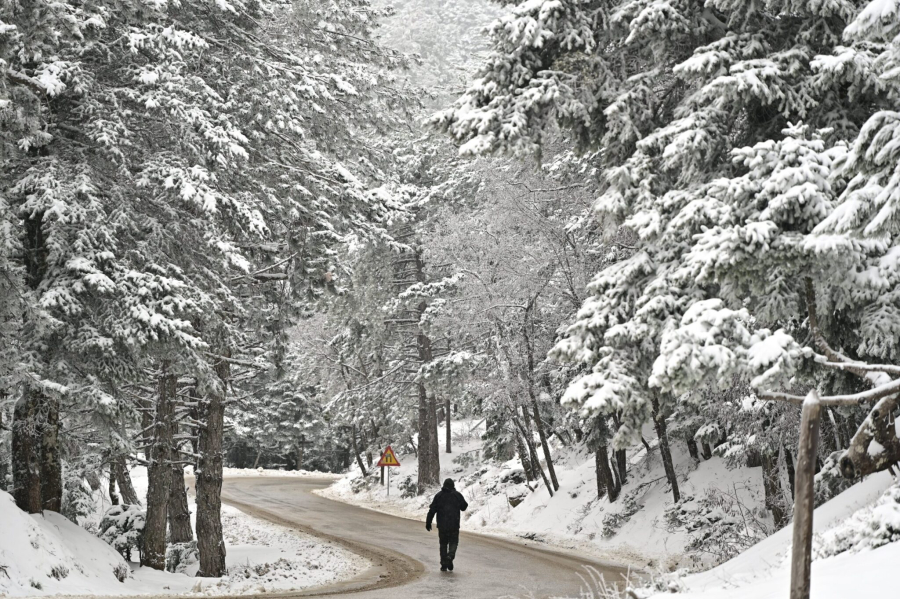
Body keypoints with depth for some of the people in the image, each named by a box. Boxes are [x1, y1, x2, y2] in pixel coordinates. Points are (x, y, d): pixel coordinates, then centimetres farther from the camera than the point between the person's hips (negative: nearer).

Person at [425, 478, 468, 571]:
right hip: (454, 525, -1)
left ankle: (444, 565, 7)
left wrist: (428, 523, 2)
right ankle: (450, 556, -20)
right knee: (453, 542, 9)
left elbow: (432, 510, -2)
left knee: (443, 544, 11)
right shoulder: (457, 495, 0)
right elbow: (464, 507, 6)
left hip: (442, 525, 1)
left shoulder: (439, 495, 2)